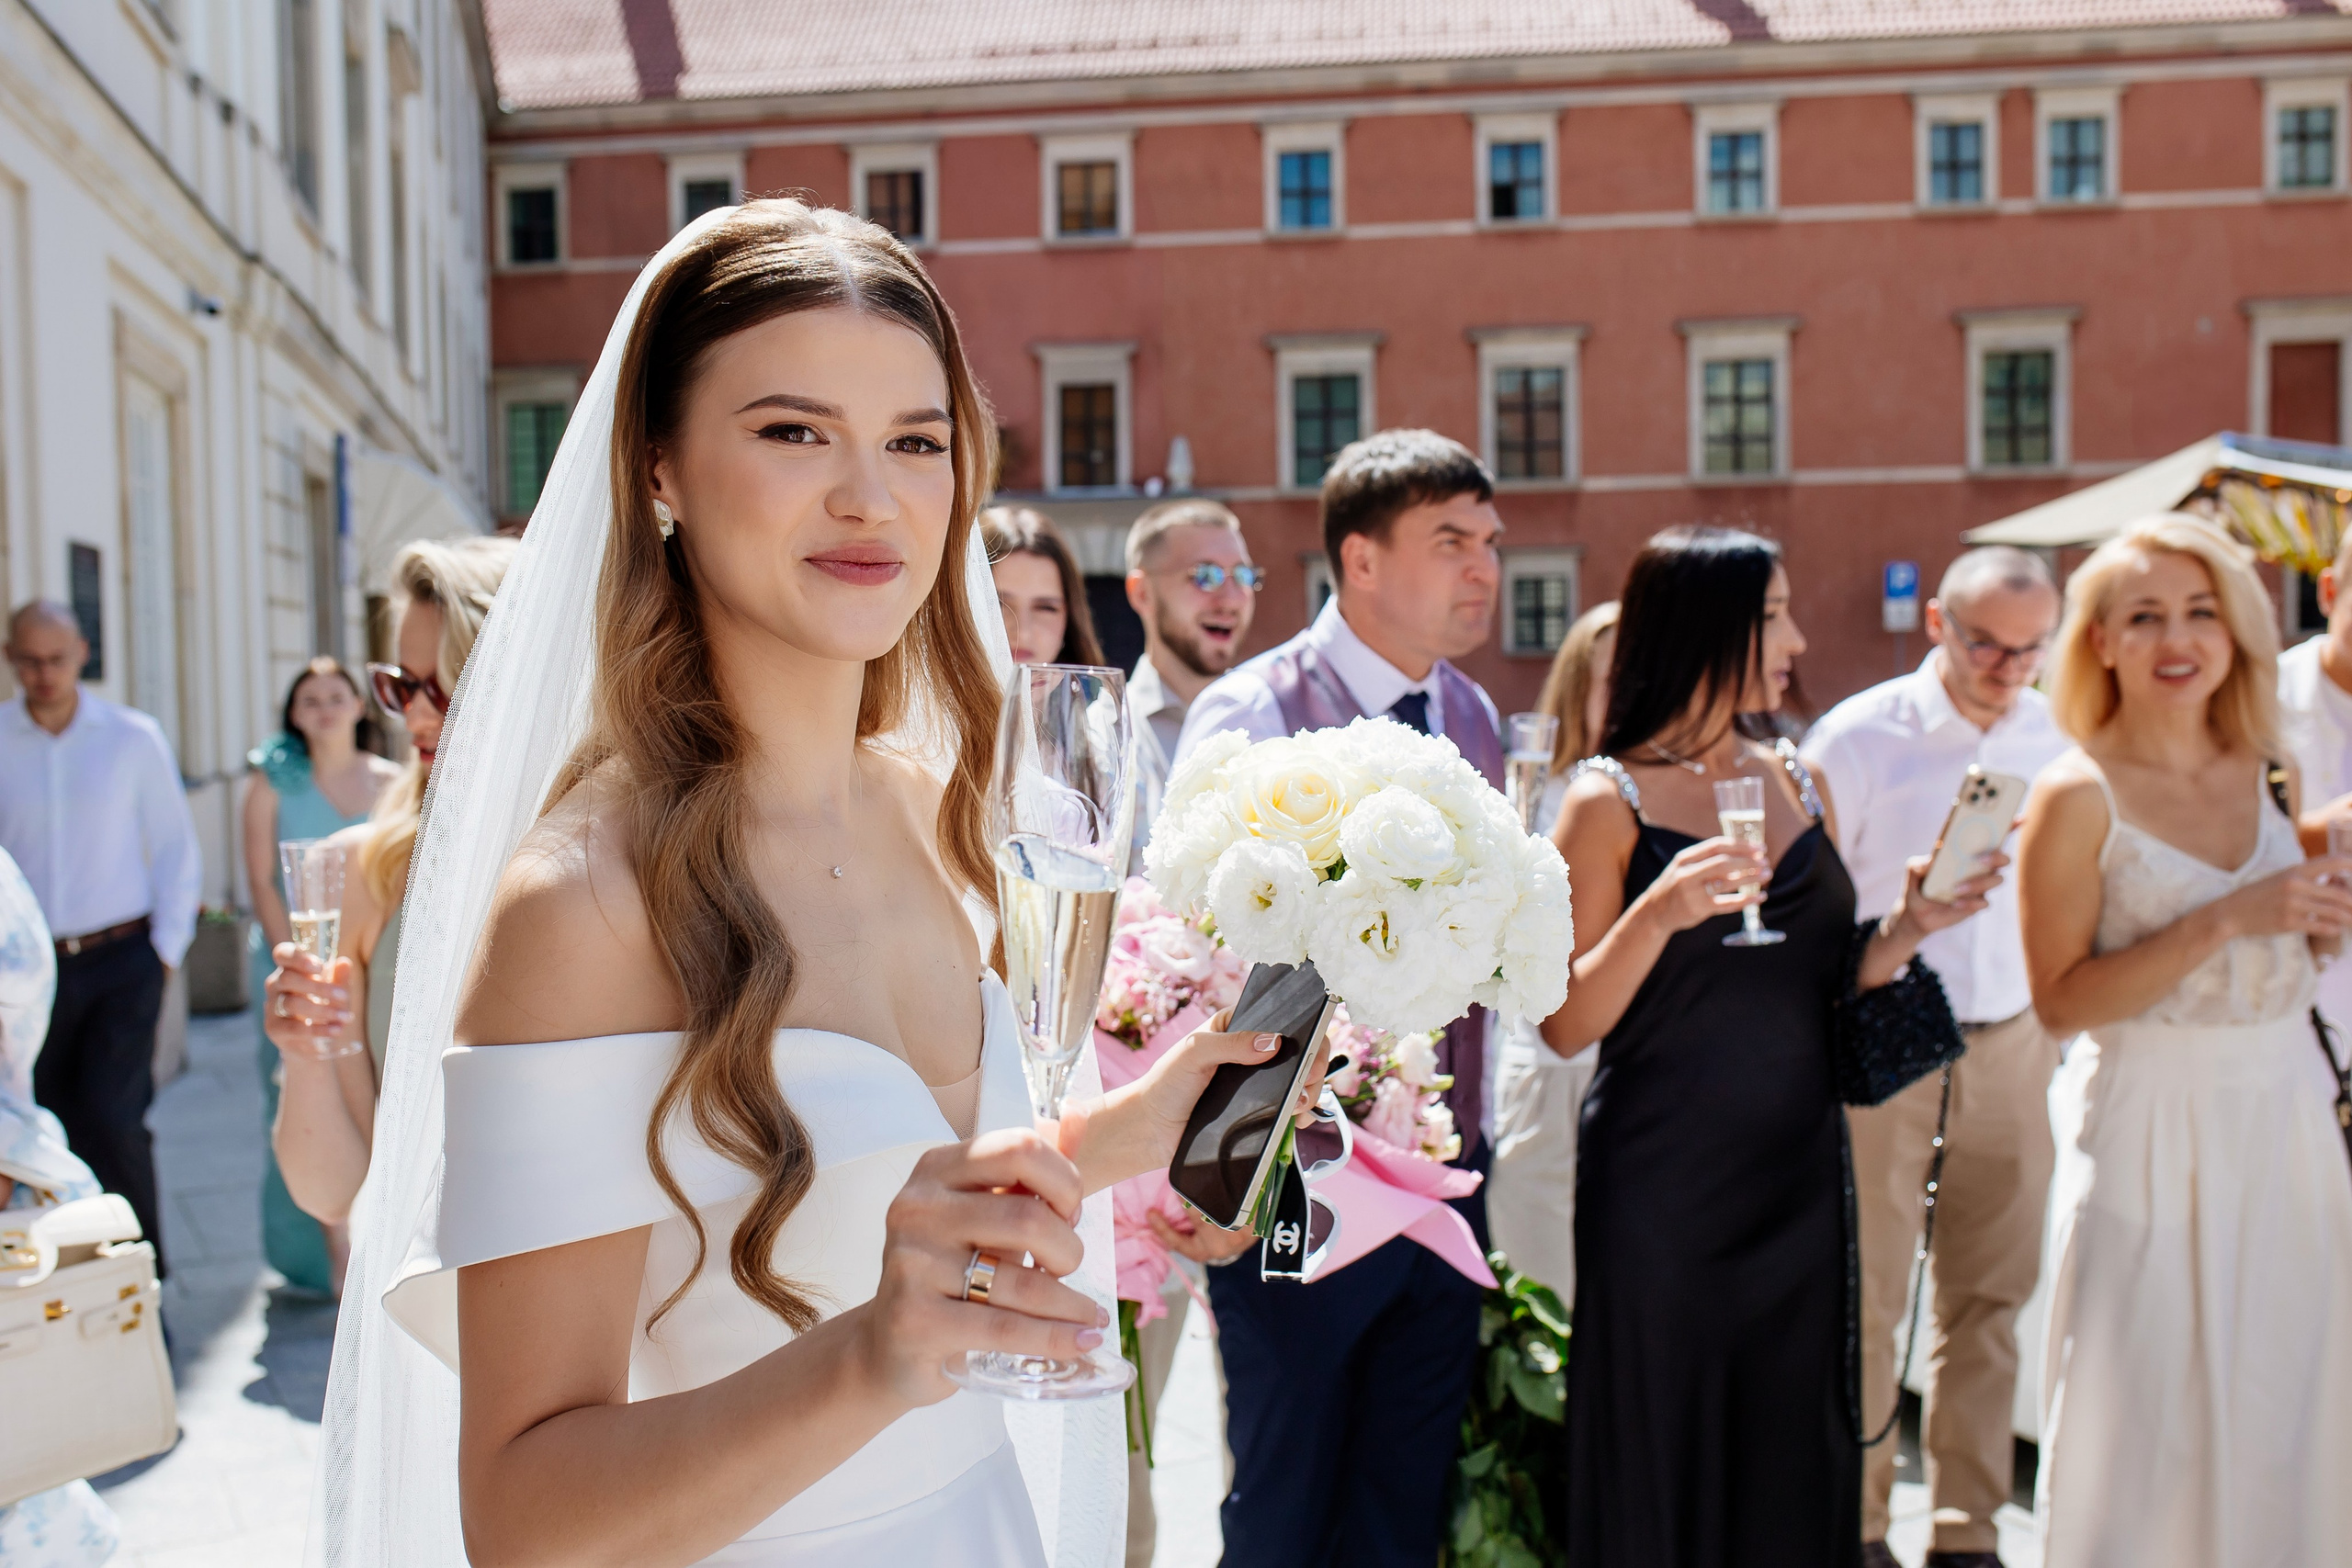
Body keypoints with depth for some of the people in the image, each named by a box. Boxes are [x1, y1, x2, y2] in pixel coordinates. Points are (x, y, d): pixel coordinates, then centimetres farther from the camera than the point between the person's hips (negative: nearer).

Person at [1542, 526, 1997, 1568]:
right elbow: (1566, 1026, -12)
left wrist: (1904, 930, -2)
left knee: (1791, 1462, 13)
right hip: (1661, 1190, -5)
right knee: (1659, 1476, 6)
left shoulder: (1797, 784, 9)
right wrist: (1657, 914, -26)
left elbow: (1813, 987, 15)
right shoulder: (1610, 799, -8)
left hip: (1798, 1171, 6)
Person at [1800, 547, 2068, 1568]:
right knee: (1866, 1298, 1)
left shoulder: (2057, 739, 6)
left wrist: (2061, 1038, 12)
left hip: (2010, 1048, 4)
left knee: (1990, 1296, 8)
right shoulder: (1856, 739, -6)